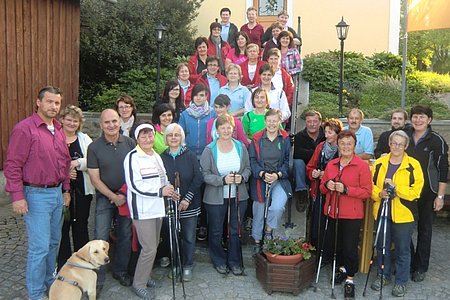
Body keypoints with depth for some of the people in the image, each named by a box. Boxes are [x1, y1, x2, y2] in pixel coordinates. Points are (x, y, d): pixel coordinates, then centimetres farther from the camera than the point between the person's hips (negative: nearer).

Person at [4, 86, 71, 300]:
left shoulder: (58, 130, 10)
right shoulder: (24, 128, -12)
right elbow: (12, 165, -14)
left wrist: (66, 189, 17)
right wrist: (17, 196, -17)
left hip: (57, 193, 7)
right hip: (36, 195, -7)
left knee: (54, 242, 17)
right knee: (40, 247, -1)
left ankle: (50, 282, 35)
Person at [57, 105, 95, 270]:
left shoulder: (85, 139, 7)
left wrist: (77, 163, -16)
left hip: (82, 190, 2)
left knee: (81, 225, 10)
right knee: (62, 227, 4)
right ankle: (63, 264, 20)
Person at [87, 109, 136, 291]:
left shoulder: (129, 143, -4)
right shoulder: (94, 147, -9)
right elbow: (95, 179, -8)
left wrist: (125, 193, -7)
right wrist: (114, 197, -11)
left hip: (126, 196, 2)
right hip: (105, 197, -2)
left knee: (125, 235, 12)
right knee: (101, 238, -1)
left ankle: (120, 270, 31)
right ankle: (98, 279, 15)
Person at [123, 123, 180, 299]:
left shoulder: (157, 156, 14)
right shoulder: (132, 157, -10)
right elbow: (135, 185, -17)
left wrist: (169, 191, 0)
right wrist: (160, 191, -19)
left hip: (157, 207, 8)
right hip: (142, 208, -7)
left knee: (153, 246, 15)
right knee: (149, 249, -7)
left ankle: (145, 276, 32)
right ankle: (139, 284, 11)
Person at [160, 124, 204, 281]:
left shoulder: (190, 156, -3)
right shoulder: (161, 158, 1)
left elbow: (198, 178, -8)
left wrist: (187, 198, -13)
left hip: (190, 205, -1)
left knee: (189, 237, 6)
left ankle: (188, 266, 24)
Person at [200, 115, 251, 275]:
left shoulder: (241, 147, -1)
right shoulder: (209, 150, -10)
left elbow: (247, 168, 8)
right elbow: (205, 174, -12)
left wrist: (242, 177, -13)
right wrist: (222, 180, -24)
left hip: (238, 196, 3)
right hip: (216, 197, -2)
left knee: (236, 230, 14)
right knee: (216, 231, 12)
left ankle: (234, 261, 31)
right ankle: (219, 260, 33)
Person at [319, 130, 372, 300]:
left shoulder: (362, 165, -8)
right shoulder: (331, 165, 7)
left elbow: (367, 192, -11)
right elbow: (322, 188, 14)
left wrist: (345, 189, -22)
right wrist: (327, 185, -9)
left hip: (352, 215, -5)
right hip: (333, 213, 5)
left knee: (350, 247, 3)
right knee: (335, 244, 16)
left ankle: (350, 279, 21)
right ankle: (342, 268, 41)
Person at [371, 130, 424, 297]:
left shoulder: (413, 165, -7)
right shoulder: (379, 163, 4)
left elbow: (415, 191, -12)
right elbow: (371, 185, 5)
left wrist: (395, 187, -22)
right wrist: (379, 193, -14)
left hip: (403, 215, -3)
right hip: (382, 212, 3)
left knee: (402, 249, 8)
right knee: (382, 246, 15)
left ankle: (401, 282, 25)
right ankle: (383, 276, 33)